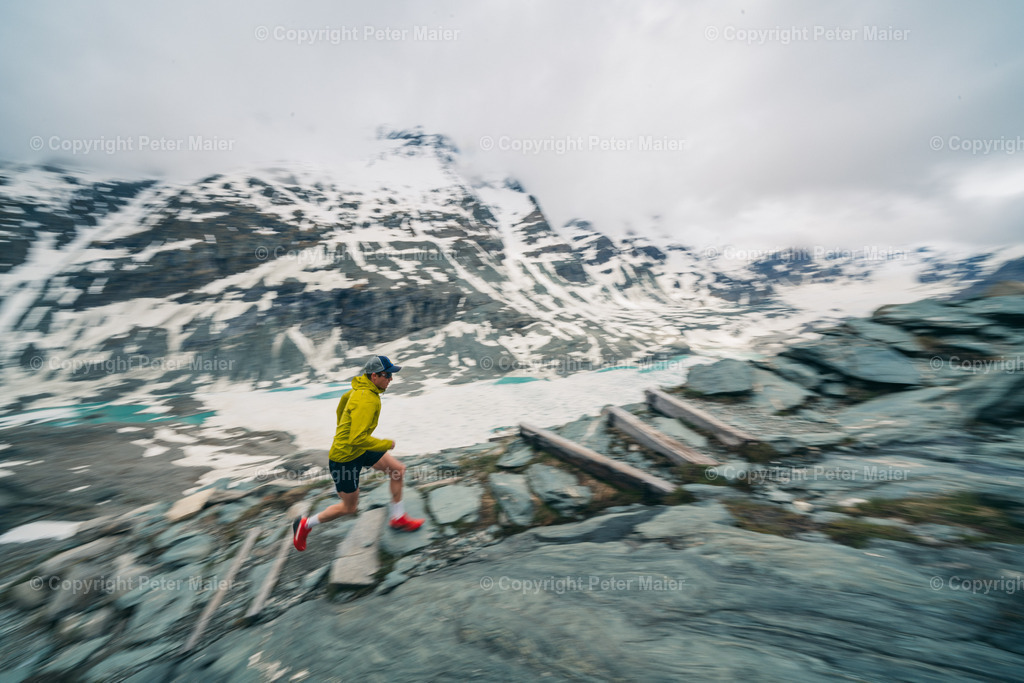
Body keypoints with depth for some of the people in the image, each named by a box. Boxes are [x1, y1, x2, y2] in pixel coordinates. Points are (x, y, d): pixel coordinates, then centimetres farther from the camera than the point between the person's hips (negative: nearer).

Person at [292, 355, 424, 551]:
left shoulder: (363, 387, -2)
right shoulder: (366, 400, -33)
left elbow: (344, 399, 18)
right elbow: (358, 439, -36)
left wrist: (341, 430, 27)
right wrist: (387, 444, -21)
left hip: (359, 449, 9)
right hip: (345, 456, -9)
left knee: (399, 470, 5)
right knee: (349, 508, 10)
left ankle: (398, 519, 21)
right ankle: (305, 525, 34)